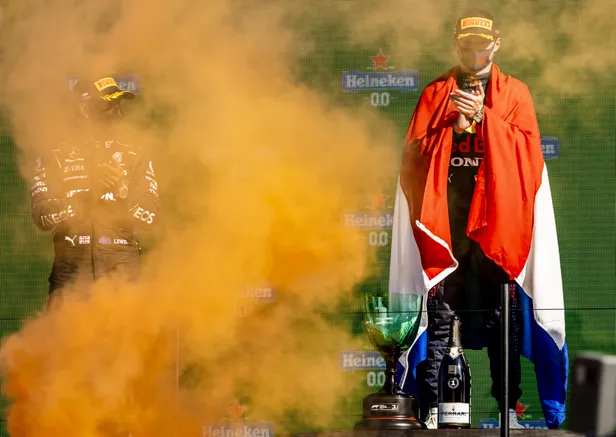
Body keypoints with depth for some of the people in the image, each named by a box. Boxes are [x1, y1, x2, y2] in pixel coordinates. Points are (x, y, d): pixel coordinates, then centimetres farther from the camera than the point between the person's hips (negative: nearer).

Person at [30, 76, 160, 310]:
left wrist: (121, 190, -16)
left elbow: (150, 214, 4)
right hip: (71, 271, -1)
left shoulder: (134, 158, 15)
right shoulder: (55, 159, 11)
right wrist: (90, 193, -17)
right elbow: (42, 215, -3)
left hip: (121, 271, 1)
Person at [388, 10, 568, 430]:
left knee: (502, 315, -1)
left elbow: (528, 148, 0)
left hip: (496, 216, -1)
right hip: (445, 217, 1)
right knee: (440, 312, -3)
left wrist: (483, 116, -8)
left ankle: (509, 407, 3)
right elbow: (416, 152, 7)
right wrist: (453, 125, -8)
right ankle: (432, 407, -3)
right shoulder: (435, 94, 15)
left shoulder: (514, 93, 13)